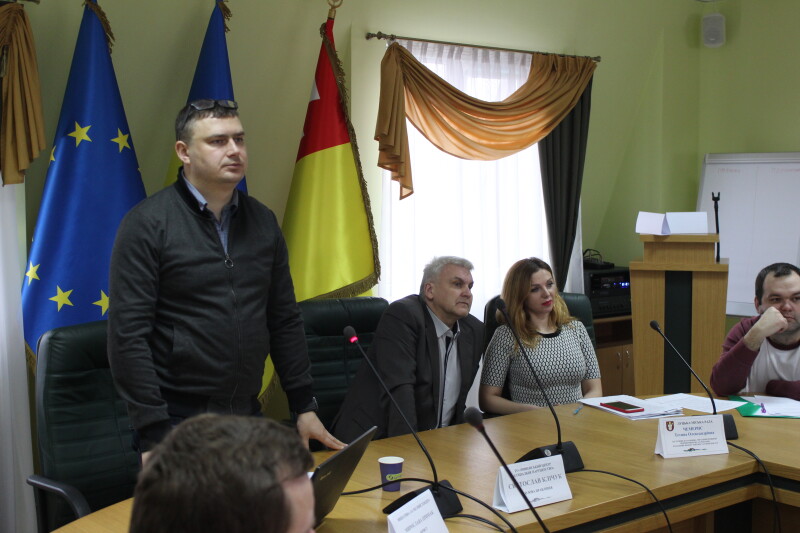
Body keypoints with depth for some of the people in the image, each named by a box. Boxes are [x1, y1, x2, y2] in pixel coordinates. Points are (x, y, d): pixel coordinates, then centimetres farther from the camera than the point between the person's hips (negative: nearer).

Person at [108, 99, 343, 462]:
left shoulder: (262, 221, 9)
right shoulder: (147, 223, -8)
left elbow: (285, 320, 14)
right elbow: (128, 335, -13)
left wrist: (305, 407, 11)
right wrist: (153, 435, -17)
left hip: (248, 416, 5)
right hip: (177, 419, -5)